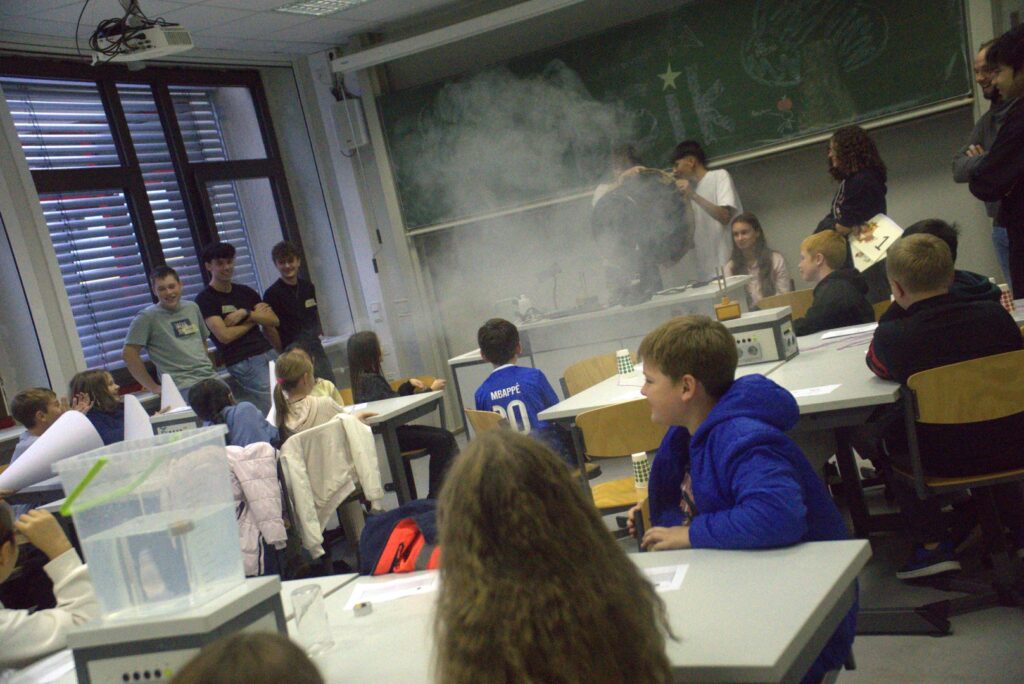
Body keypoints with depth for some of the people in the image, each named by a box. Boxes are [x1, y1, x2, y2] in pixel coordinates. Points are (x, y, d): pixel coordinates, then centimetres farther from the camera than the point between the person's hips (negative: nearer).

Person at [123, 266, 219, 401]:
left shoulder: (192, 308, 15)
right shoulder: (147, 317, -3)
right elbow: (129, 354, -7)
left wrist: (207, 366, 16)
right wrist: (153, 387, -5)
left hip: (211, 378, 6)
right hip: (183, 387, -6)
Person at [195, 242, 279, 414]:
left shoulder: (245, 291, 18)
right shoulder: (205, 299, 0)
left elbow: (274, 321, 10)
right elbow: (225, 335, -11)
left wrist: (246, 314, -7)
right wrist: (256, 318, 2)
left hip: (268, 353, 6)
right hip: (244, 362, -6)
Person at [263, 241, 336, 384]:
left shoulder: (308, 287, 10)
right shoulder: (272, 294, -8)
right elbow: (270, 328, -10)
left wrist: (320, 335, 12)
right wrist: (284, 355, -9)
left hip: (317, 350, 6)